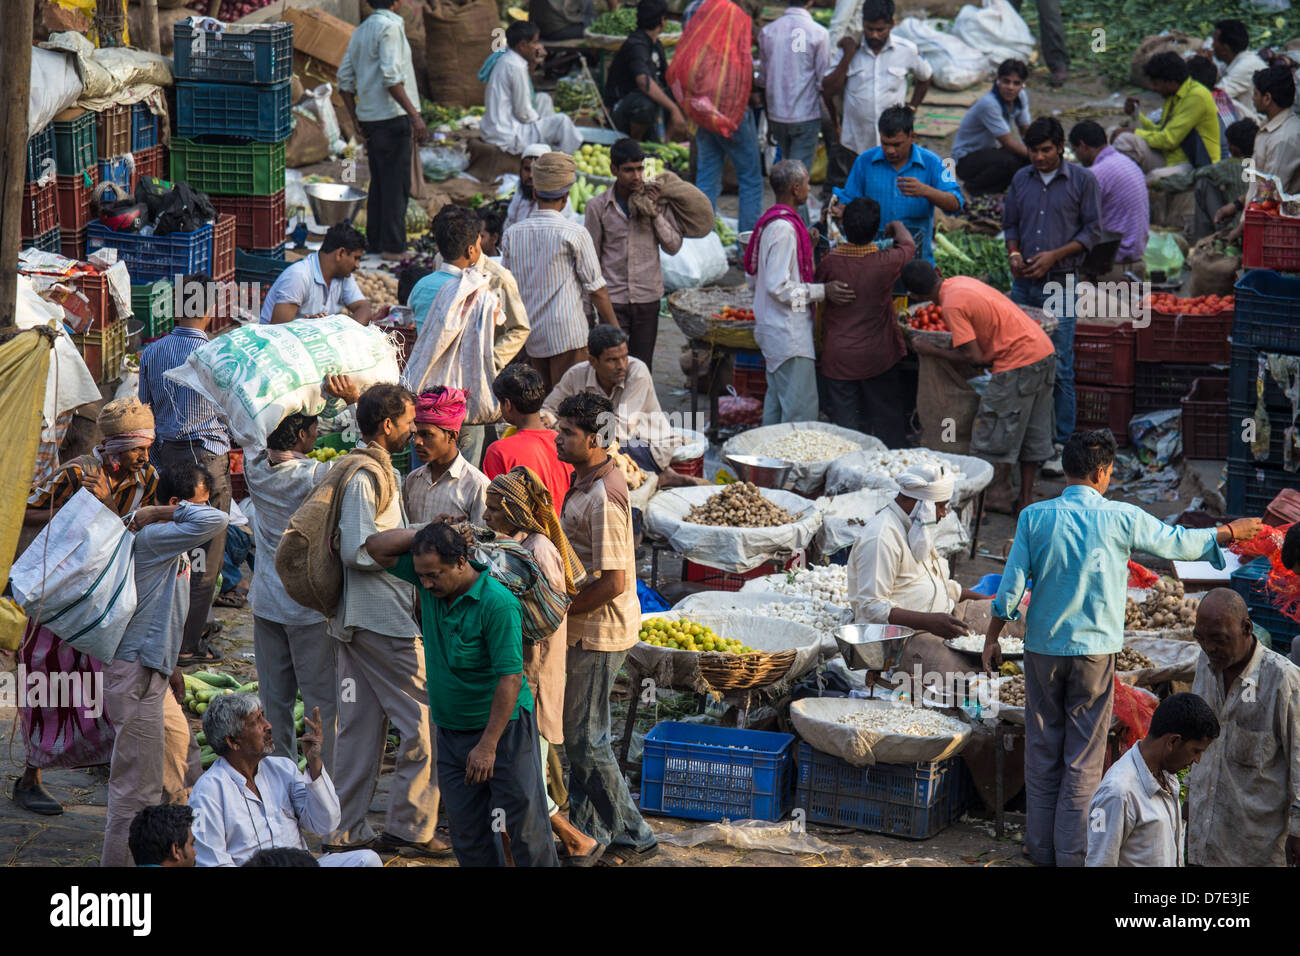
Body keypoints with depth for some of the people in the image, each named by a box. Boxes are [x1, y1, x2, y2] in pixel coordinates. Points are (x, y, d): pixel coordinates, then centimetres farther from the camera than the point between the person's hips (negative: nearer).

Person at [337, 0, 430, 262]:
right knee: (396, 185, -5)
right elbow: (391, 77, -21)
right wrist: (415, 115, -21)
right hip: (392, 115, -8)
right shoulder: (389, 27, -12)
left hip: (370, 118, 8)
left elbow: (344, 80, 14)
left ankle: (374, 241, 18)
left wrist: (356, 121, 17)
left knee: (379, 183, 15)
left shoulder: (360, 31, 14)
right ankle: (393, 246, -5)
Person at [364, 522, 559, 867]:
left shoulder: (497, 603, -22)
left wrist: (487, 745, -23)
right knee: (467, 832, 8)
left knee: (526, 826, -4)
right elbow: (377, 547, 6)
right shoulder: (431, 585, 0)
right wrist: (429, 533, -7)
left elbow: (510, 679, -23)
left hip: (502, 727, -7)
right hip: (451, 732, 7)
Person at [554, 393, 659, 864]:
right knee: (577, 734, 16)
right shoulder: (584, 480, 9)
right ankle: (586, 832, 25)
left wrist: (558, 611, -17)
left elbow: (612, 583, -26)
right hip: (585, 628, 10)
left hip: (599, 631, -10)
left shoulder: (603, 497, -24)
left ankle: (634, 838, 8)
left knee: (585, 737, -2)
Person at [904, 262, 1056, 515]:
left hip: (1019, 362, -9)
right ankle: (1026, 501, 21)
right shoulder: (960, 282, 10)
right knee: (1033, 434, 14)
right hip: (1045, 351, 9)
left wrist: (932, 351, -3)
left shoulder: (952, 305, -15)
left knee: (994, 434, 4)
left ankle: (999, 496, 11)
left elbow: (974, 356, -13)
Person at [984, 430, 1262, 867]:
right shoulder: (1121, 519, -8)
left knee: (1042, 749, 12)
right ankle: (1072, 852, 8)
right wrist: (1229, 532, 22)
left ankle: (1040, 847, 18)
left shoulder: (1035, 517, -6)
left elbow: (1011, 586, -5)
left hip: (1043, 650, 2)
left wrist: (992, 639, 7)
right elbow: (1178, 542, 6)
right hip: (1095, 651, -2)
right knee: (1084, 757, 6)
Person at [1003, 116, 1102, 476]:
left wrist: (1054, 255, -12)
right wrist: (1014, 253, -1)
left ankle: (1058, 446, 0)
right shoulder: (1021, 180, 12)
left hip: (1061, 284, -4)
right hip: (1023, 284, 4)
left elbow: (1092, 231, -1)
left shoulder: (1082, 181, 0)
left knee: (1059, 368, -6)